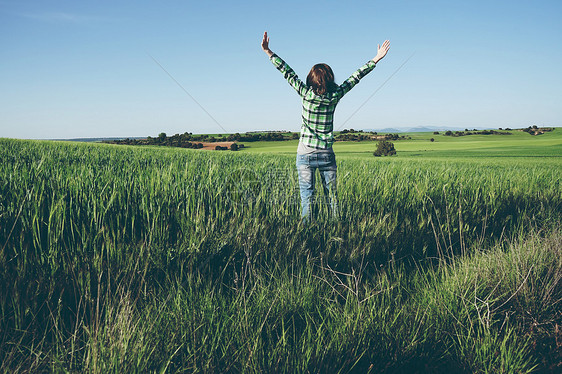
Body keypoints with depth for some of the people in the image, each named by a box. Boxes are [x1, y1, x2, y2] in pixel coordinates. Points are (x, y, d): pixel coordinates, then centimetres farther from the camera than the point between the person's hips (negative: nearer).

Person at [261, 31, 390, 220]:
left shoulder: (306, 93, -8)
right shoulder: (334, 96, -4)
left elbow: (288, 73, -3)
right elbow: (355, 78, 3)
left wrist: (269, 52, 4)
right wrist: (375, 59, 11)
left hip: (305, 154, -1)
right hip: (326, 154, 2)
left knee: (307, 196, 0)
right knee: (332, 196, 8)